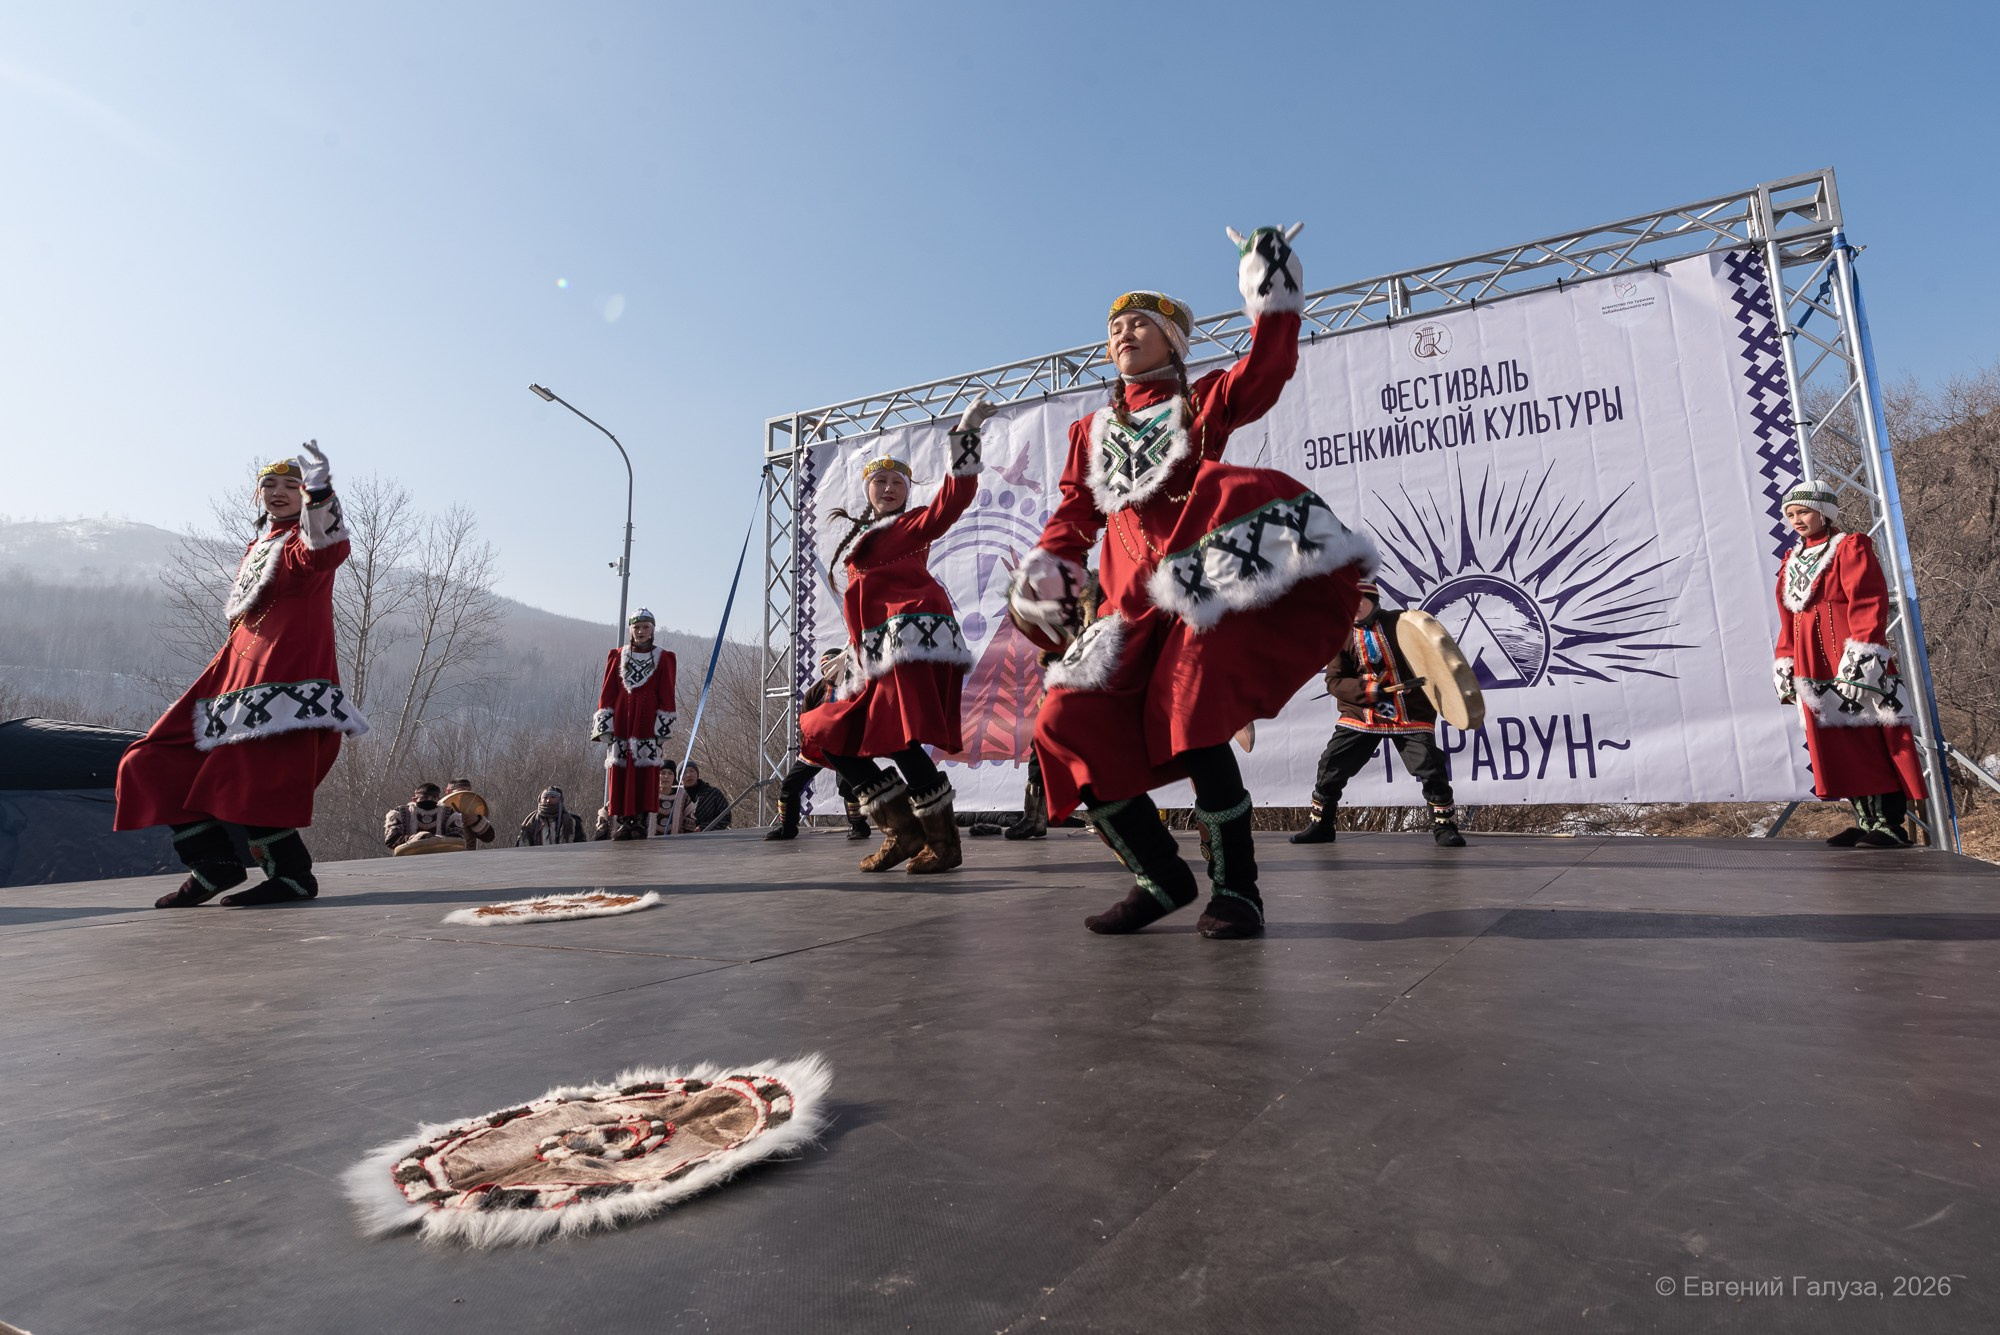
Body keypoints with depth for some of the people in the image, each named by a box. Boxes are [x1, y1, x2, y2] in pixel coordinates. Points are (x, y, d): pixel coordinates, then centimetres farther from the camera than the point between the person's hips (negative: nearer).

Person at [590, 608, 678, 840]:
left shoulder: (663, 658, 6)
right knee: (619, 771, -3)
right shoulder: (617, 656, 11)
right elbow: (607, 692, 9)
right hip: (621, 720, 2)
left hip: (648, 721, -2)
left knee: (646, 771, -6)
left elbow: (666, 695, 3)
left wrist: (663, 726, -5)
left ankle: (641, 822, -2)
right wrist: (605, 724, 1)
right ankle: (624, 821, 1)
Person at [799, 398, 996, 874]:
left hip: (913, 637, -8)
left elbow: (955, 496, -9)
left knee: (898, 738, -19)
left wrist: (965, 434, -12)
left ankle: (943, 840, -7)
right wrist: (850, 658, 24)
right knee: (831, 737, 3)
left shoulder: (913, 525, 8)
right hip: (877, 654, 9)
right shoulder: (858, 537, 28)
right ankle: (903, 832, 4)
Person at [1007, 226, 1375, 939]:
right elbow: (1074, 514, 20)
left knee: (1190, 719, -23)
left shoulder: (1202, 400, 21)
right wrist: (1043, 570, 4)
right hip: (1139, 597, 4)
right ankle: (1163, 878, 4)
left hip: (1211, 562, -4)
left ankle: (1235, 888, -7)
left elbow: (1264, 373, 2)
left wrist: (1273, 296, -5)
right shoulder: (1091, 431, 30)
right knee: (1070, 726, -10)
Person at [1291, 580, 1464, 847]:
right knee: (1330, 767, 0)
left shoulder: (1402, 622, -4)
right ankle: (1319, 825, 17)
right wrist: (1366, 689, -20)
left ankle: (1444, 825, 7)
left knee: (1431, 768, -13)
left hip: (1411, 714, -2)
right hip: (1360, 715, 2)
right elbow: (1334, 681, -4)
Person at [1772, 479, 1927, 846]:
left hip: (1854, 662, -6)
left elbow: (1869, 605, -10)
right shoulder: (1791, 561, 18)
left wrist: (1860, 657, -19)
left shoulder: (1850, 548, -1)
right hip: (1813, 668, 7)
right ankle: (1866, 819, 12)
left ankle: (1891, 824, 0)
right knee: (1837, 745, 6)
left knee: (1873, 741, -5)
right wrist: (1783, 666, 15)